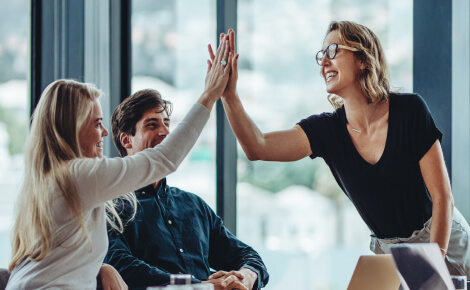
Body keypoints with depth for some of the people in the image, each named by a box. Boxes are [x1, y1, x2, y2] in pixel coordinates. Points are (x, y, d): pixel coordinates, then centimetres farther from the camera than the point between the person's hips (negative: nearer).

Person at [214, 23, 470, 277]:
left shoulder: (409, 110, -15)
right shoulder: (327, 129, -5)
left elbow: (442, 197, -14)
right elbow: (258, 147, -19)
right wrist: (228, 94, -29)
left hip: (444, 240, -3)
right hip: (385, 250, 3)